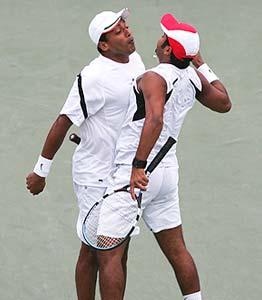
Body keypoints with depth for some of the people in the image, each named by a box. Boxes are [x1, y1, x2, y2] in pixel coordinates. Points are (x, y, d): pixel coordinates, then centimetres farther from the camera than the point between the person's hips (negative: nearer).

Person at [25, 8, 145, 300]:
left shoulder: (134, 59, 3)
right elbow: (63, 122, -17)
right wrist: (41, 171, -13)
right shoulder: (94, 77, -22)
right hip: (96, 177, -8)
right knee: (93, 250, 1)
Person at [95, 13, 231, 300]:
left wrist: (138, 166, -36)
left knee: (108, 254, -3)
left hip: (136, 175, -8)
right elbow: (224, 103, 22)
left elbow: (155, 120, -35)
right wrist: (201, 64, 23)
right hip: (168, 172, 8)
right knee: (177, 251, 16)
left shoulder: (155, 78, -18)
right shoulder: (193, 79, 4)